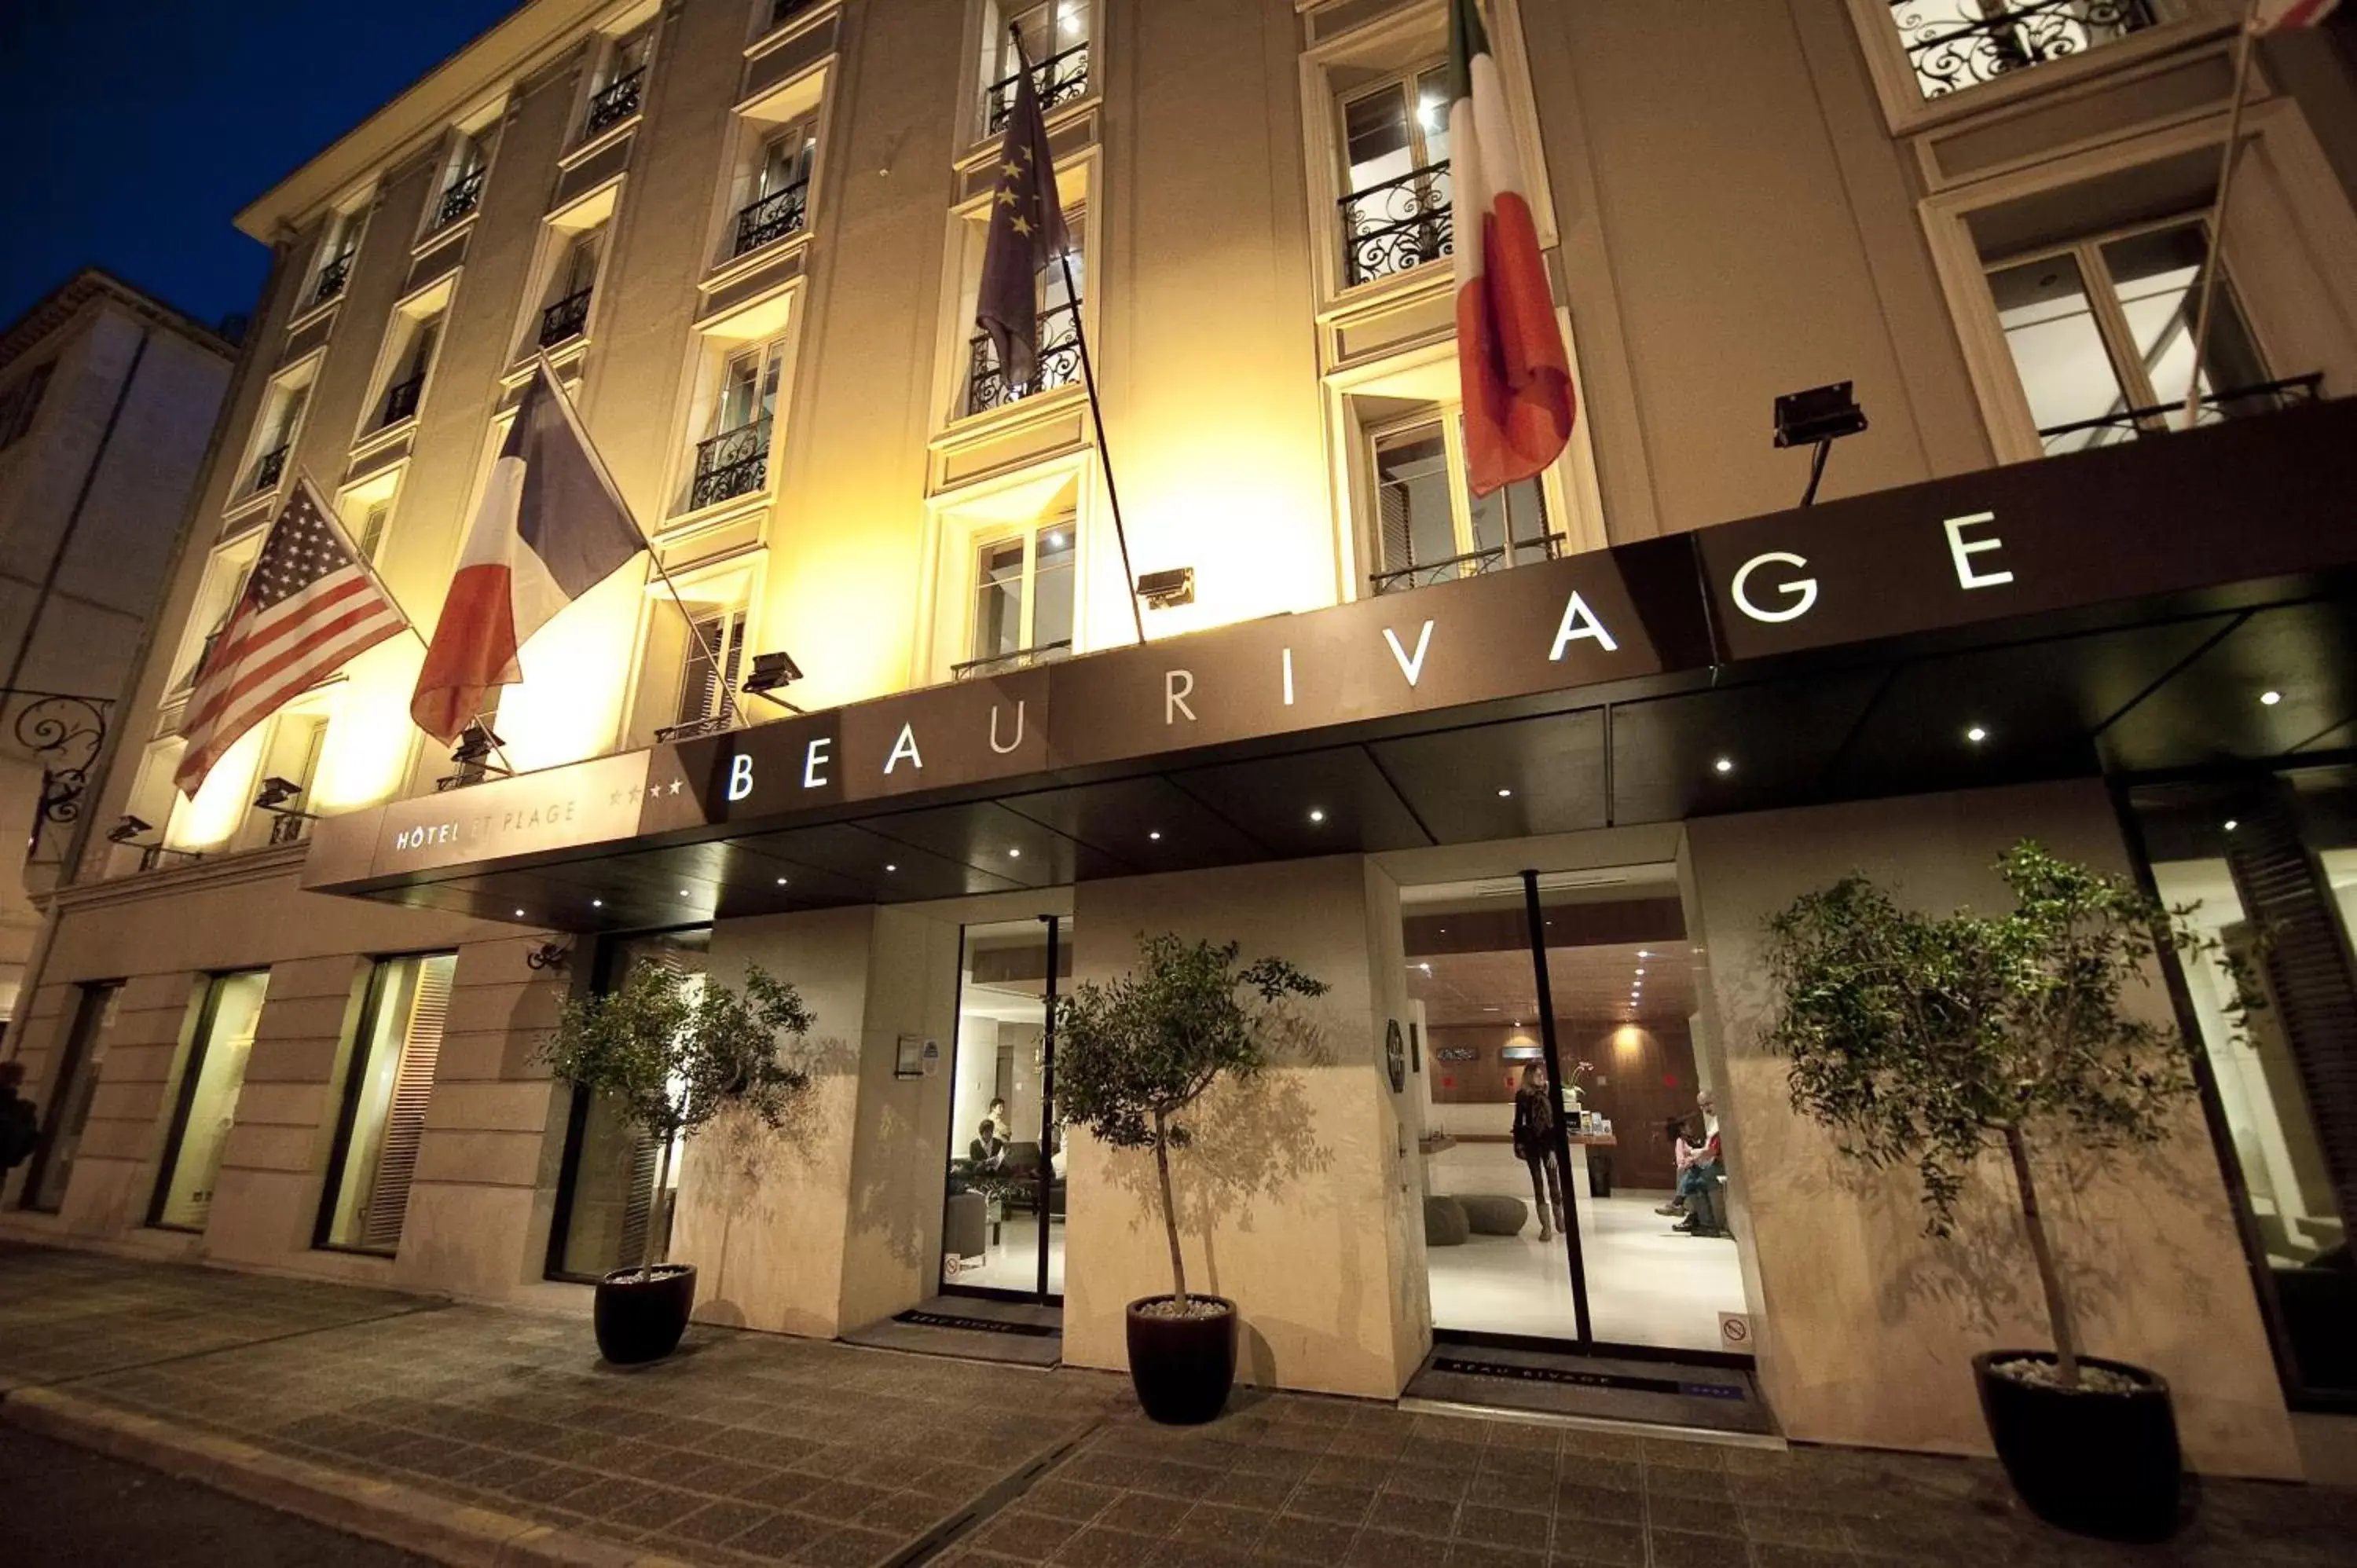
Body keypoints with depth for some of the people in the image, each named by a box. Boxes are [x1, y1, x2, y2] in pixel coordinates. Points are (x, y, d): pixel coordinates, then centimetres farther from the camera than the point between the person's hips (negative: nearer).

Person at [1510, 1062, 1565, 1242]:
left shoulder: (1550, 1094, -8)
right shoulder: (1521, 1095, 0)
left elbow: (1556, 1122, -9)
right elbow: (1518, 1121, 8)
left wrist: (1554, 1149, -14)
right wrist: (1518, 1144, 4)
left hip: (1547, 1141, -2)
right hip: (1530, 1142, 2)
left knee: (1553, 1181, 2)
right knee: (1537, 1183, 2)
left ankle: (1559, 1218, 27)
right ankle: (1546, 1226, 7)